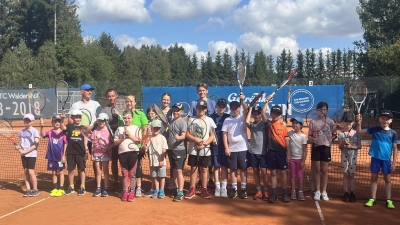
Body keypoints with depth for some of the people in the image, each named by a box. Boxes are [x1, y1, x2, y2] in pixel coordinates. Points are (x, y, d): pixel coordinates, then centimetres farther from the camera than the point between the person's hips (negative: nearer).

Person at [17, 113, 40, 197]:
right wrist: (19, 147, -4)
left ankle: (35, 189, 5)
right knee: (25, 171, 7)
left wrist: (26, 151, -18)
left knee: (31, 171, -7)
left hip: (31, 154, -6)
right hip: (23, 154, 6)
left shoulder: (34, 131, -8)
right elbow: (22, 143, 18)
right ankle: (28, 189, 14)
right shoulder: (22, 132, 10)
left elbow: (36, 144, -14)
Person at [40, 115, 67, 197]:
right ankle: (55, 189, 22)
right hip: (51, 156, 3)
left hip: (60, 156, -3)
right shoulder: (50, 132, 2)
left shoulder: (63, 133, -4)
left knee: (60, 172, 5)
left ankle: (61, 189, 11)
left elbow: (65, 145, -5)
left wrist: (64, 155, -10)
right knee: (53, 173, 12)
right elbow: (42, 135, -16)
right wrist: (41, 127, -33)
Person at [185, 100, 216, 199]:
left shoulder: (209, 120, 2)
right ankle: (192, 189, 14)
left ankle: (204, 189, 16)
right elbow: (187, 134, -1)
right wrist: (196, 140, -17)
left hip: (205, 150, 0)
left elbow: (212, 136, -1)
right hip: (193, 150, 0)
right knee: (193, 169, 6)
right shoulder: (191, 120, 3)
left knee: (204, 169, 7)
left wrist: (204, 144, -14)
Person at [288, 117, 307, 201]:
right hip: (291, 158, 3)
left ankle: (300, 192, 11)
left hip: (299, 158, -3)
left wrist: (303, 161, -12)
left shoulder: (303, 136, -7)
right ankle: (293, 192, 13)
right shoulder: (290, 133, 2)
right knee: (292, 175, 7)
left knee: (299, 175, 4)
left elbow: (305, 150, -8)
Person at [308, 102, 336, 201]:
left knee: (324, 170, 6)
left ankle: (324, 192, 15)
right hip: (316, 147, 0)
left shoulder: (330, 122, 1)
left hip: (326, 147, 0)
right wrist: (312, 139, -19)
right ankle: (317, 191, 15)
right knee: (317, 170, 6)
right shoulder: (313, 121, 0)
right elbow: (309, 136, 1)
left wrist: (330, 140, -7)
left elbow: (334, 134, 9)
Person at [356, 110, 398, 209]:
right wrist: (359, 123, -17)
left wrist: (394, 163, -2)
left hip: (386, 159, 0)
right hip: (375, 158, 1)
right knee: (374, 178, 8)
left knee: (387, 179, 8)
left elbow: (395, 149, 1)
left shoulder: (393, 133, -3)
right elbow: (359, 132, 2)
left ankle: (388, 200, 17)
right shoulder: (374, 129, -1)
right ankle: (372, 199, 16)